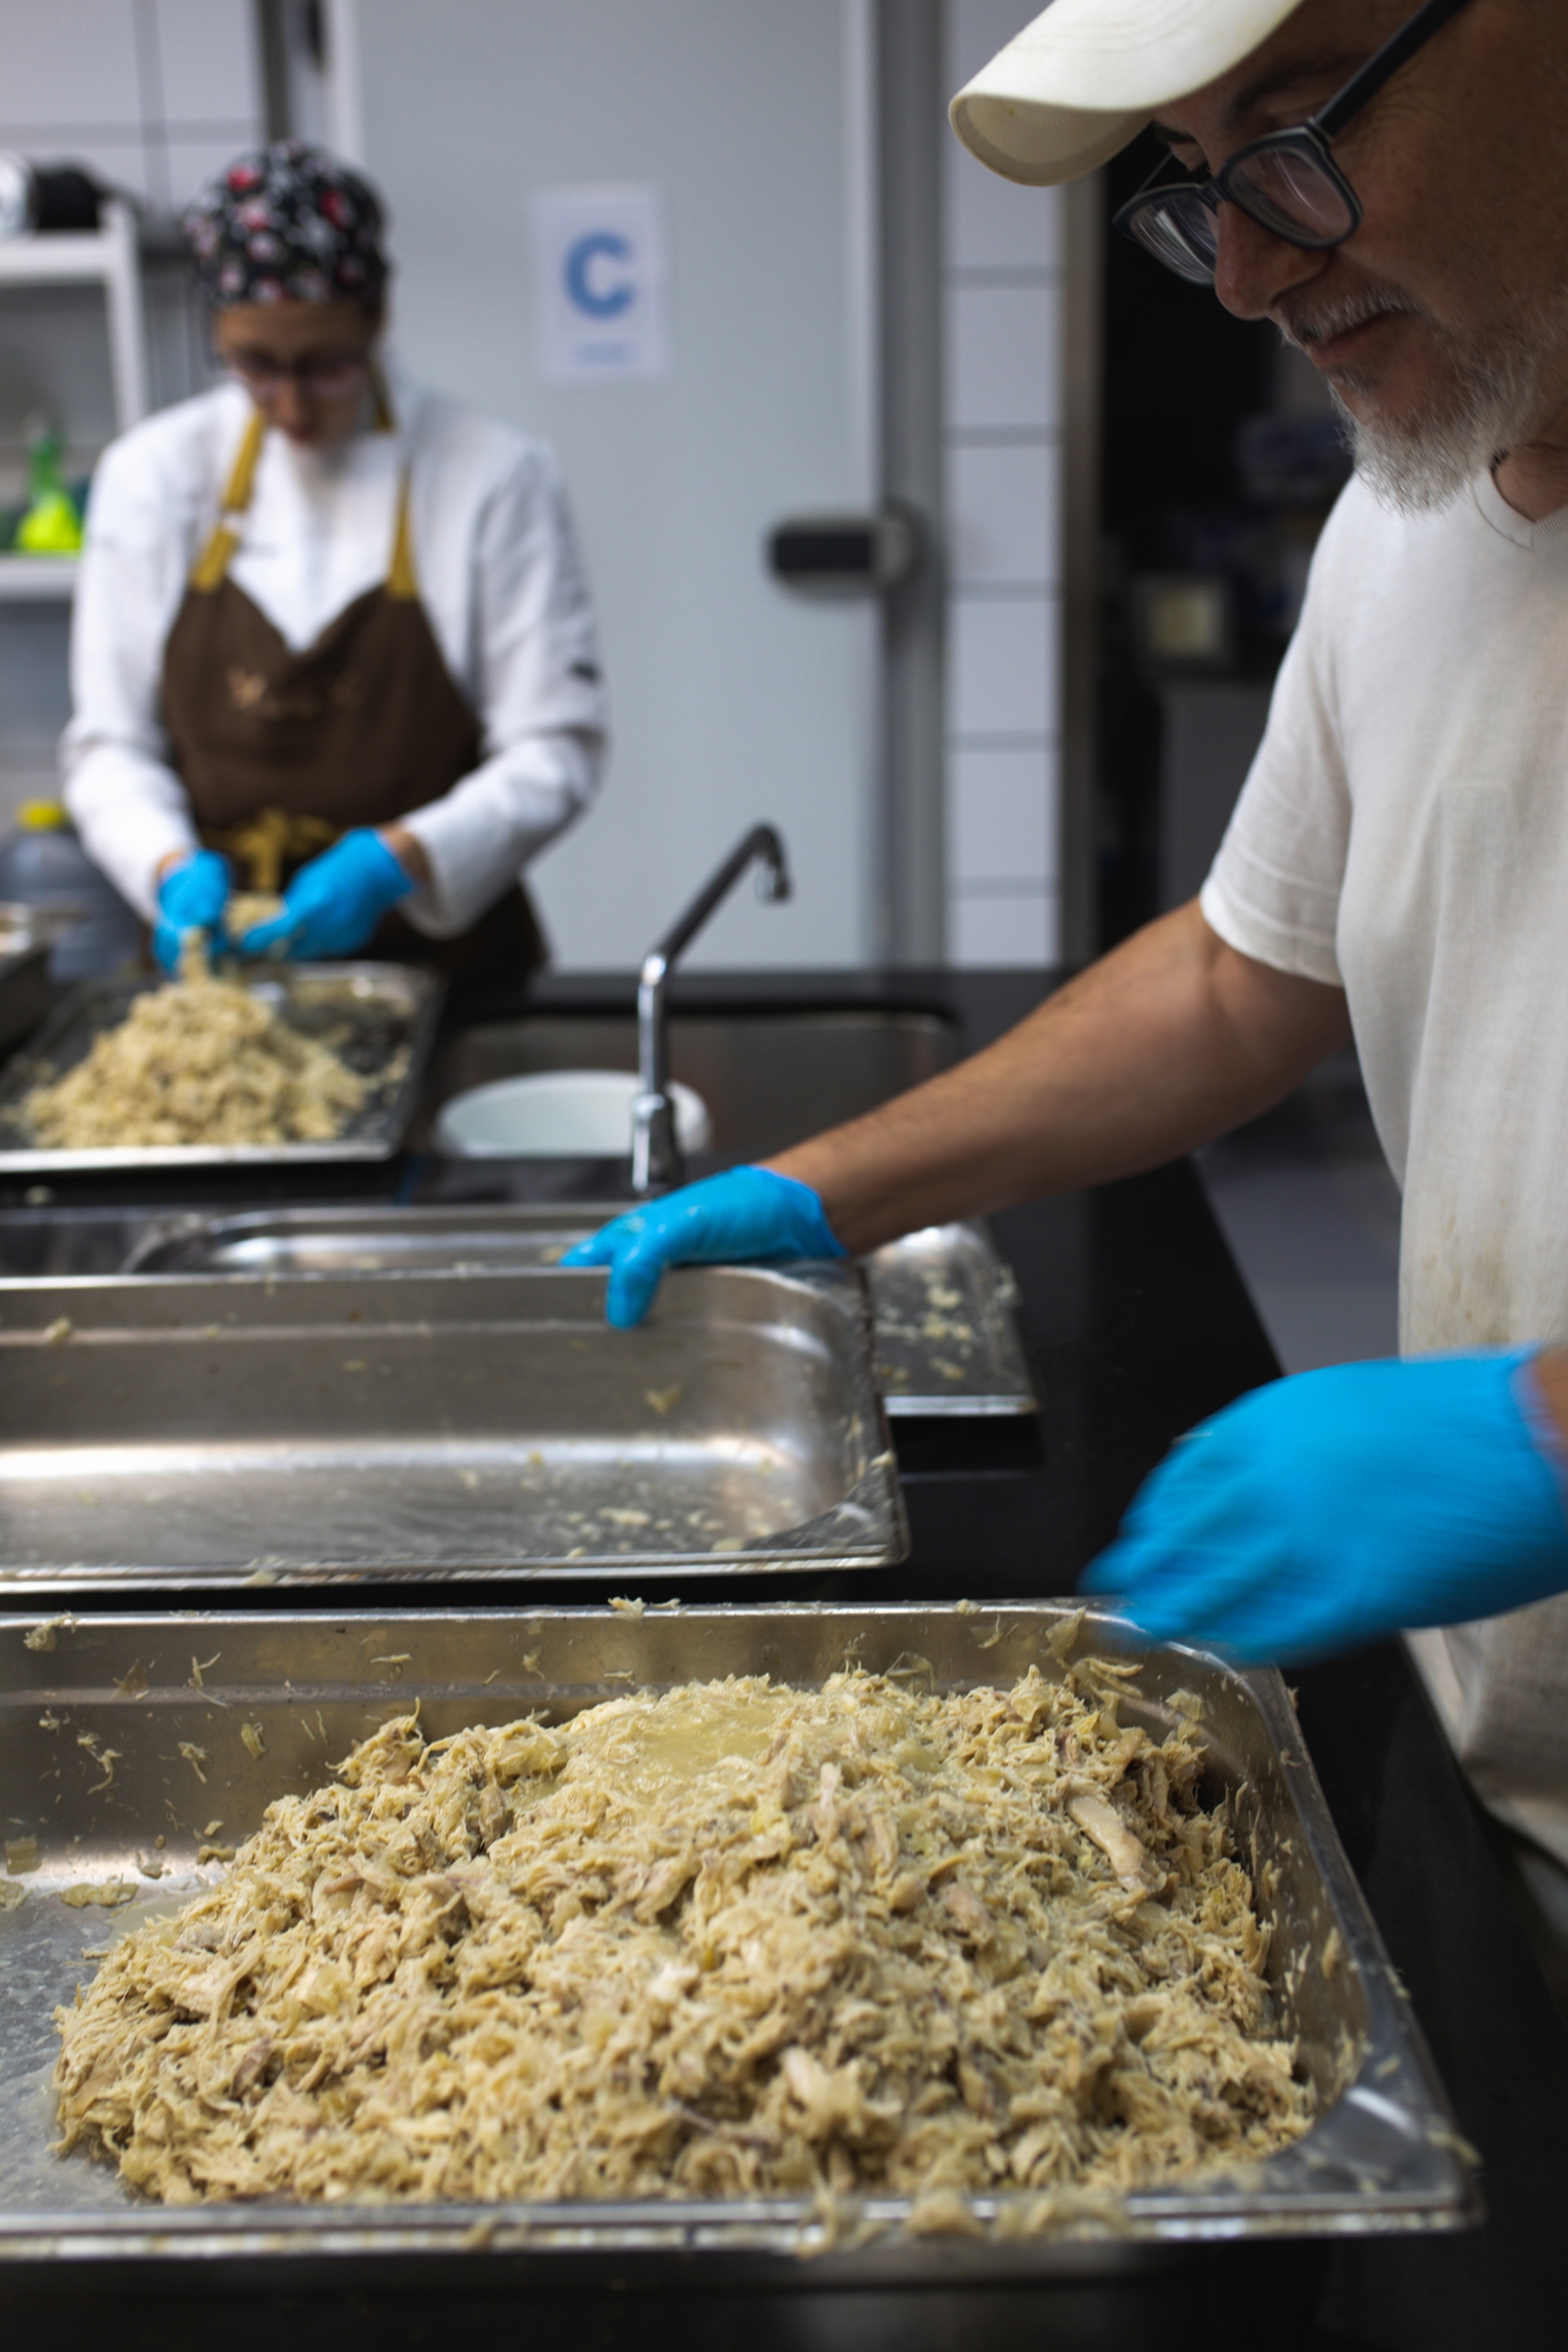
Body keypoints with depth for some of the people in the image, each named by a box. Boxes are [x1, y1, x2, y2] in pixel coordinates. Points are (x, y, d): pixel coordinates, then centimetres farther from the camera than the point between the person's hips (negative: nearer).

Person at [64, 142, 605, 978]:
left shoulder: (495, 478, -1)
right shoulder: (150, 476, 6)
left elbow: (554, 752, -3)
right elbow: (109, 743, 9)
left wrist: (396, 862, -18)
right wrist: (172, 868, -11)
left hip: (435, 955, -2)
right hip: (213, 958, 2)